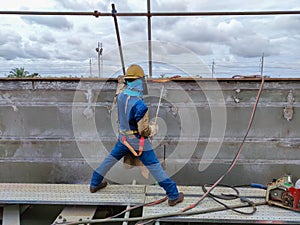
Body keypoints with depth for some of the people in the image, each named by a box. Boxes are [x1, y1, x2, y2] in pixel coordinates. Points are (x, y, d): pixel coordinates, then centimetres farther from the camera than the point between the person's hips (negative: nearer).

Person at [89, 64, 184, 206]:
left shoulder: (121, 94, -10)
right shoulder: (139, 104, -30)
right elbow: (144, 131, -22)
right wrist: (154, 129, -3)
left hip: (123, 137, 6)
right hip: (138, 141, -6)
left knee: (111, 158, 25)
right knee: (155, 167, 2)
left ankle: (94, 184, 41)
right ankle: (173, 196, 11)